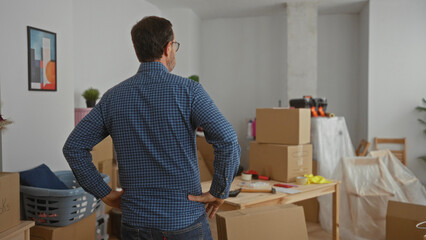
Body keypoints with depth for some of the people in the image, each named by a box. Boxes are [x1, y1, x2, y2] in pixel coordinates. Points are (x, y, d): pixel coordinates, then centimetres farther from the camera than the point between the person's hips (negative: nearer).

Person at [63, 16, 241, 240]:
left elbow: (73, 146, 1)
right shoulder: (188, 90, -11)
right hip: (185, 222, -3)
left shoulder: (113, 97, 1)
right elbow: (228, 141, -22)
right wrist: (219, 192, -10)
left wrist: (105, 193, 4)